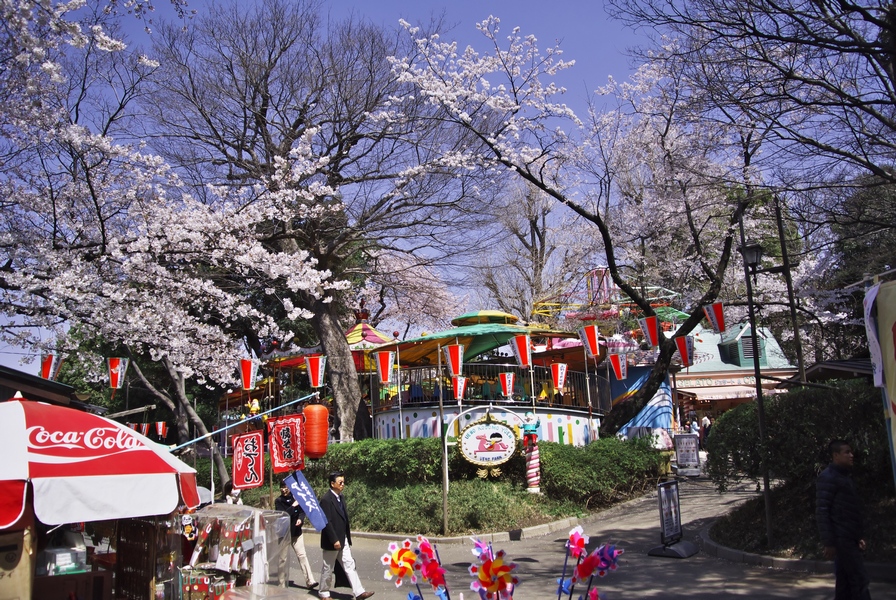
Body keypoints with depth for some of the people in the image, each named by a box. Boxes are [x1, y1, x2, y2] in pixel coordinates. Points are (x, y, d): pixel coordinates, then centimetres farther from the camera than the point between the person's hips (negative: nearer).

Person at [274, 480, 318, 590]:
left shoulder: (296, 498, 2)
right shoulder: (279, 501, -4)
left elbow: (302, 511, 5)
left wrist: (300, 519, -14)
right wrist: (293, 506, -21)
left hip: (296, 532, 2)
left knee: (302, 555, -4)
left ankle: (310, 581, -7)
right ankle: (282, 582, 17)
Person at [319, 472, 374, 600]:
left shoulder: (340, 497, 9)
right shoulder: (326, 499, -18)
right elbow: (326, 522, -21)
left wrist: (347, 538, 13)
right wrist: (334, 540, -22)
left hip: (343, 540, 8)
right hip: (332, 542, -8)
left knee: (349, 565, 5)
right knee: (328, 568, 7)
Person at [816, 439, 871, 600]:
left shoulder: (845, 477, 19)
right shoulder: (828, 477, -10)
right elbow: (822, 512, -15)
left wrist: (859, 537, 17)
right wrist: (828, 542, -19)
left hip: (849, 539, 9)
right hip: (840, 539, -9)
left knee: (844, 583, 9)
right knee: (860, 581, -9)